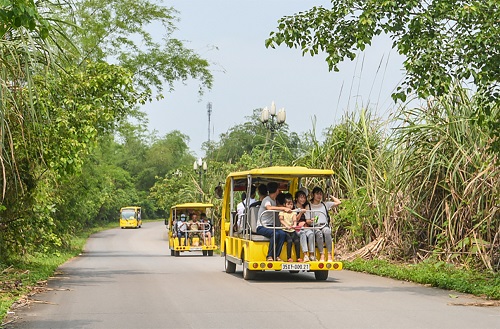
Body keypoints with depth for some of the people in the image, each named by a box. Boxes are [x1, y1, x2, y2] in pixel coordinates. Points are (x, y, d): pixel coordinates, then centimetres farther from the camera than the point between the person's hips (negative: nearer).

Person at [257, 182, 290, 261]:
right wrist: (283, 208, -39)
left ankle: (276, 256, -21)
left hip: (270, 226, 7)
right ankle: (269, 256, -24)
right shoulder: (266, 200, -10)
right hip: (262, 227, -7)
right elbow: (269, 208, -34)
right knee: (275, 234, -34)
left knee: (282, 234, -23)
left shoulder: (274, 200, 16)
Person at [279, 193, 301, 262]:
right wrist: (286, 225, -30)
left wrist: (294, 225, -27)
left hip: (292, 230, 3)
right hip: (285, 230, -3)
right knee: (289, 240, -27)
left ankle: (298, 257, -15)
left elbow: (295, 219, -4)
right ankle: (289, 257, -24)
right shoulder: (282, 212, 4)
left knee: (297, 240, -20)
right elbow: (281, 220, -12)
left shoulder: (293, 212, 13)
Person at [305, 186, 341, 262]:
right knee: (319, 233, -38)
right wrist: (311, 220, -16)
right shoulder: (309, 206, 13)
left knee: (326, 231, -36)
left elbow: (338, 202, 19)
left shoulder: (325, 204, 22)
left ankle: (330, 255, -38)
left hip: (325, 226, 2)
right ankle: (322, 255, -38)